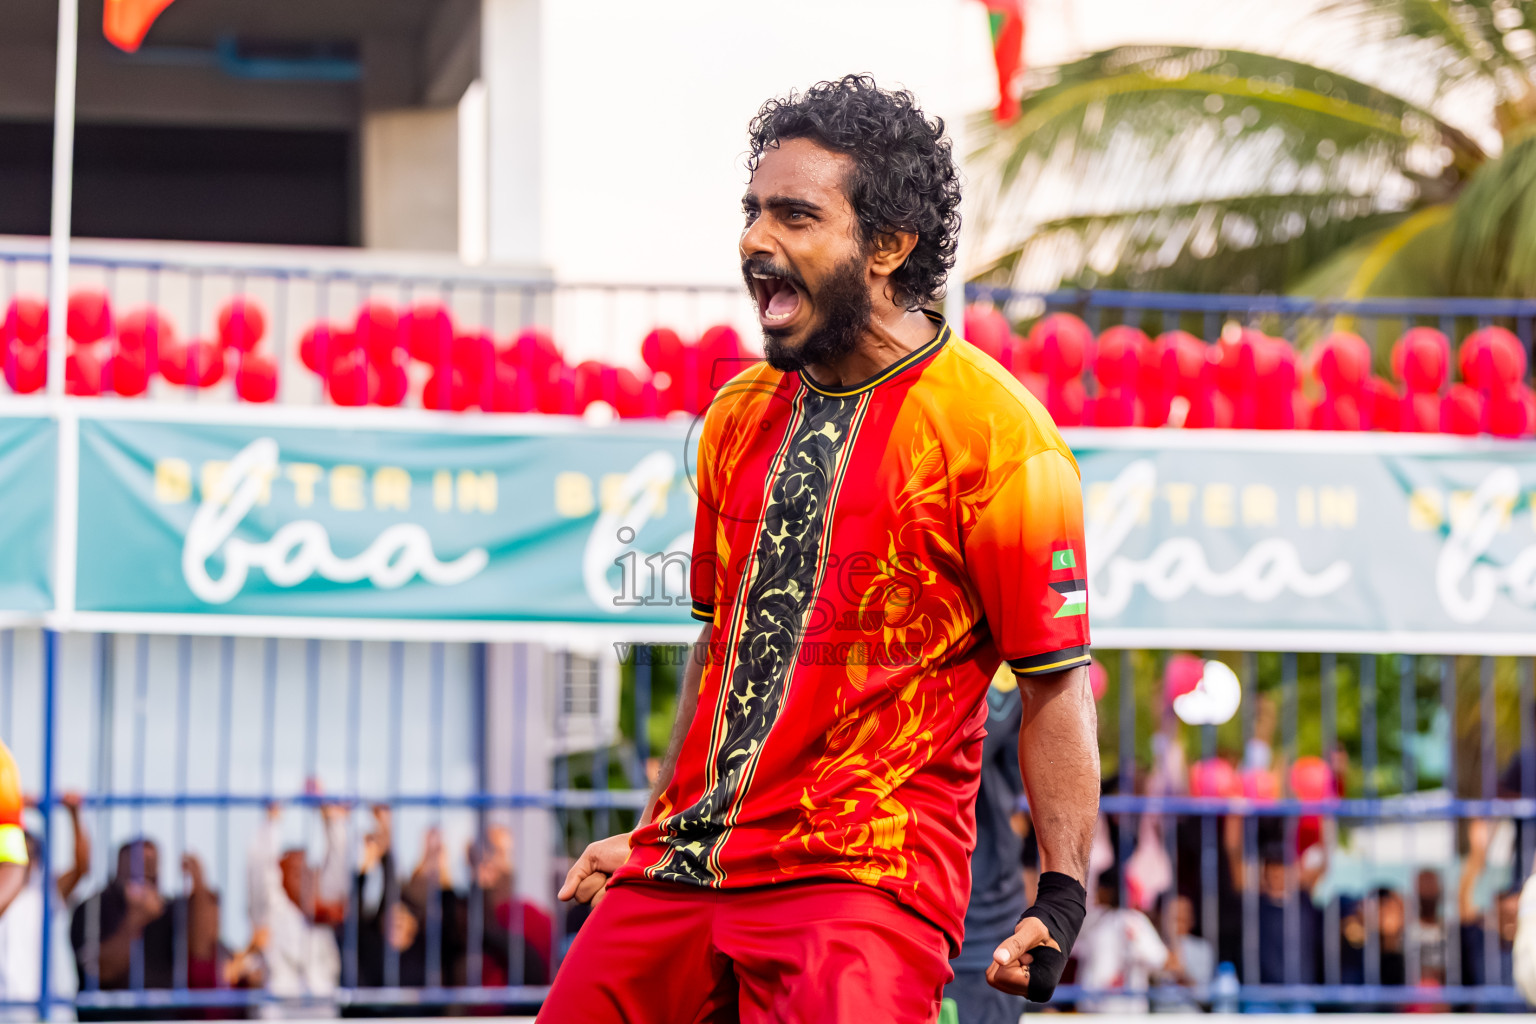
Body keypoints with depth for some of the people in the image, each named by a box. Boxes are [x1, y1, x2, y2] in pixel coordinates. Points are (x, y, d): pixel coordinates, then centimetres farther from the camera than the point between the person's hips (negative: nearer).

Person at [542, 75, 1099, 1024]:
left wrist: (1061, 901, -15)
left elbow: (1058, 684, -8)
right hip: (683, 873, 6)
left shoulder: (994, 430, -8)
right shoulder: (741, 414, 13)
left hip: (868, 878, -6)